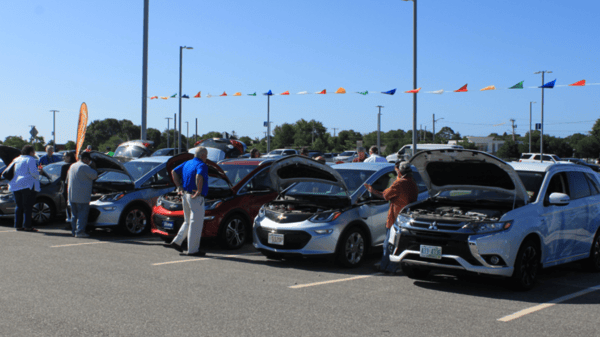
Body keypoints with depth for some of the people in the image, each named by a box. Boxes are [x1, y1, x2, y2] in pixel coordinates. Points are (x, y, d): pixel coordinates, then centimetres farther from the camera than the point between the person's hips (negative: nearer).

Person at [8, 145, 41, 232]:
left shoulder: (16, 159, 18)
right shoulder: (30, 159, -6)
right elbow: (33, 172, -17)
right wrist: (38, 174, 4)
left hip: (15, 186, 7)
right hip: (27, 185, -7)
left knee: (19, 206, 12)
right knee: (28, 206, -6)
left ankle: (18, 225, 11)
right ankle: (27, 226, -8)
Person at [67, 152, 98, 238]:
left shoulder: (72, 166, 17)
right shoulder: (84, 167, -11)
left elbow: (67, 180, 25)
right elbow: (95, 176, -9)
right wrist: (92, 169, 8)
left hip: (72, 195, 8)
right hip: (82, 196, -8)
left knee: (75, 214, 14)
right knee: (82, 214, -4)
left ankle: (74, 231, 16)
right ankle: (80, 232, -8)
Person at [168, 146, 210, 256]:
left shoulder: (187, 163, 14)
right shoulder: (202, 165, -12)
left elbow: (174, 172, 16)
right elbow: (199, 176, -33)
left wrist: (179, 187, 12)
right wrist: (199, 191, -22)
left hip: (185, 195, 8)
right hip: (196, 198, -8)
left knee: (188, 221, 22)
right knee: (196, 223, -2)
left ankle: (177, 241, 16)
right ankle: (192, 250, 1)